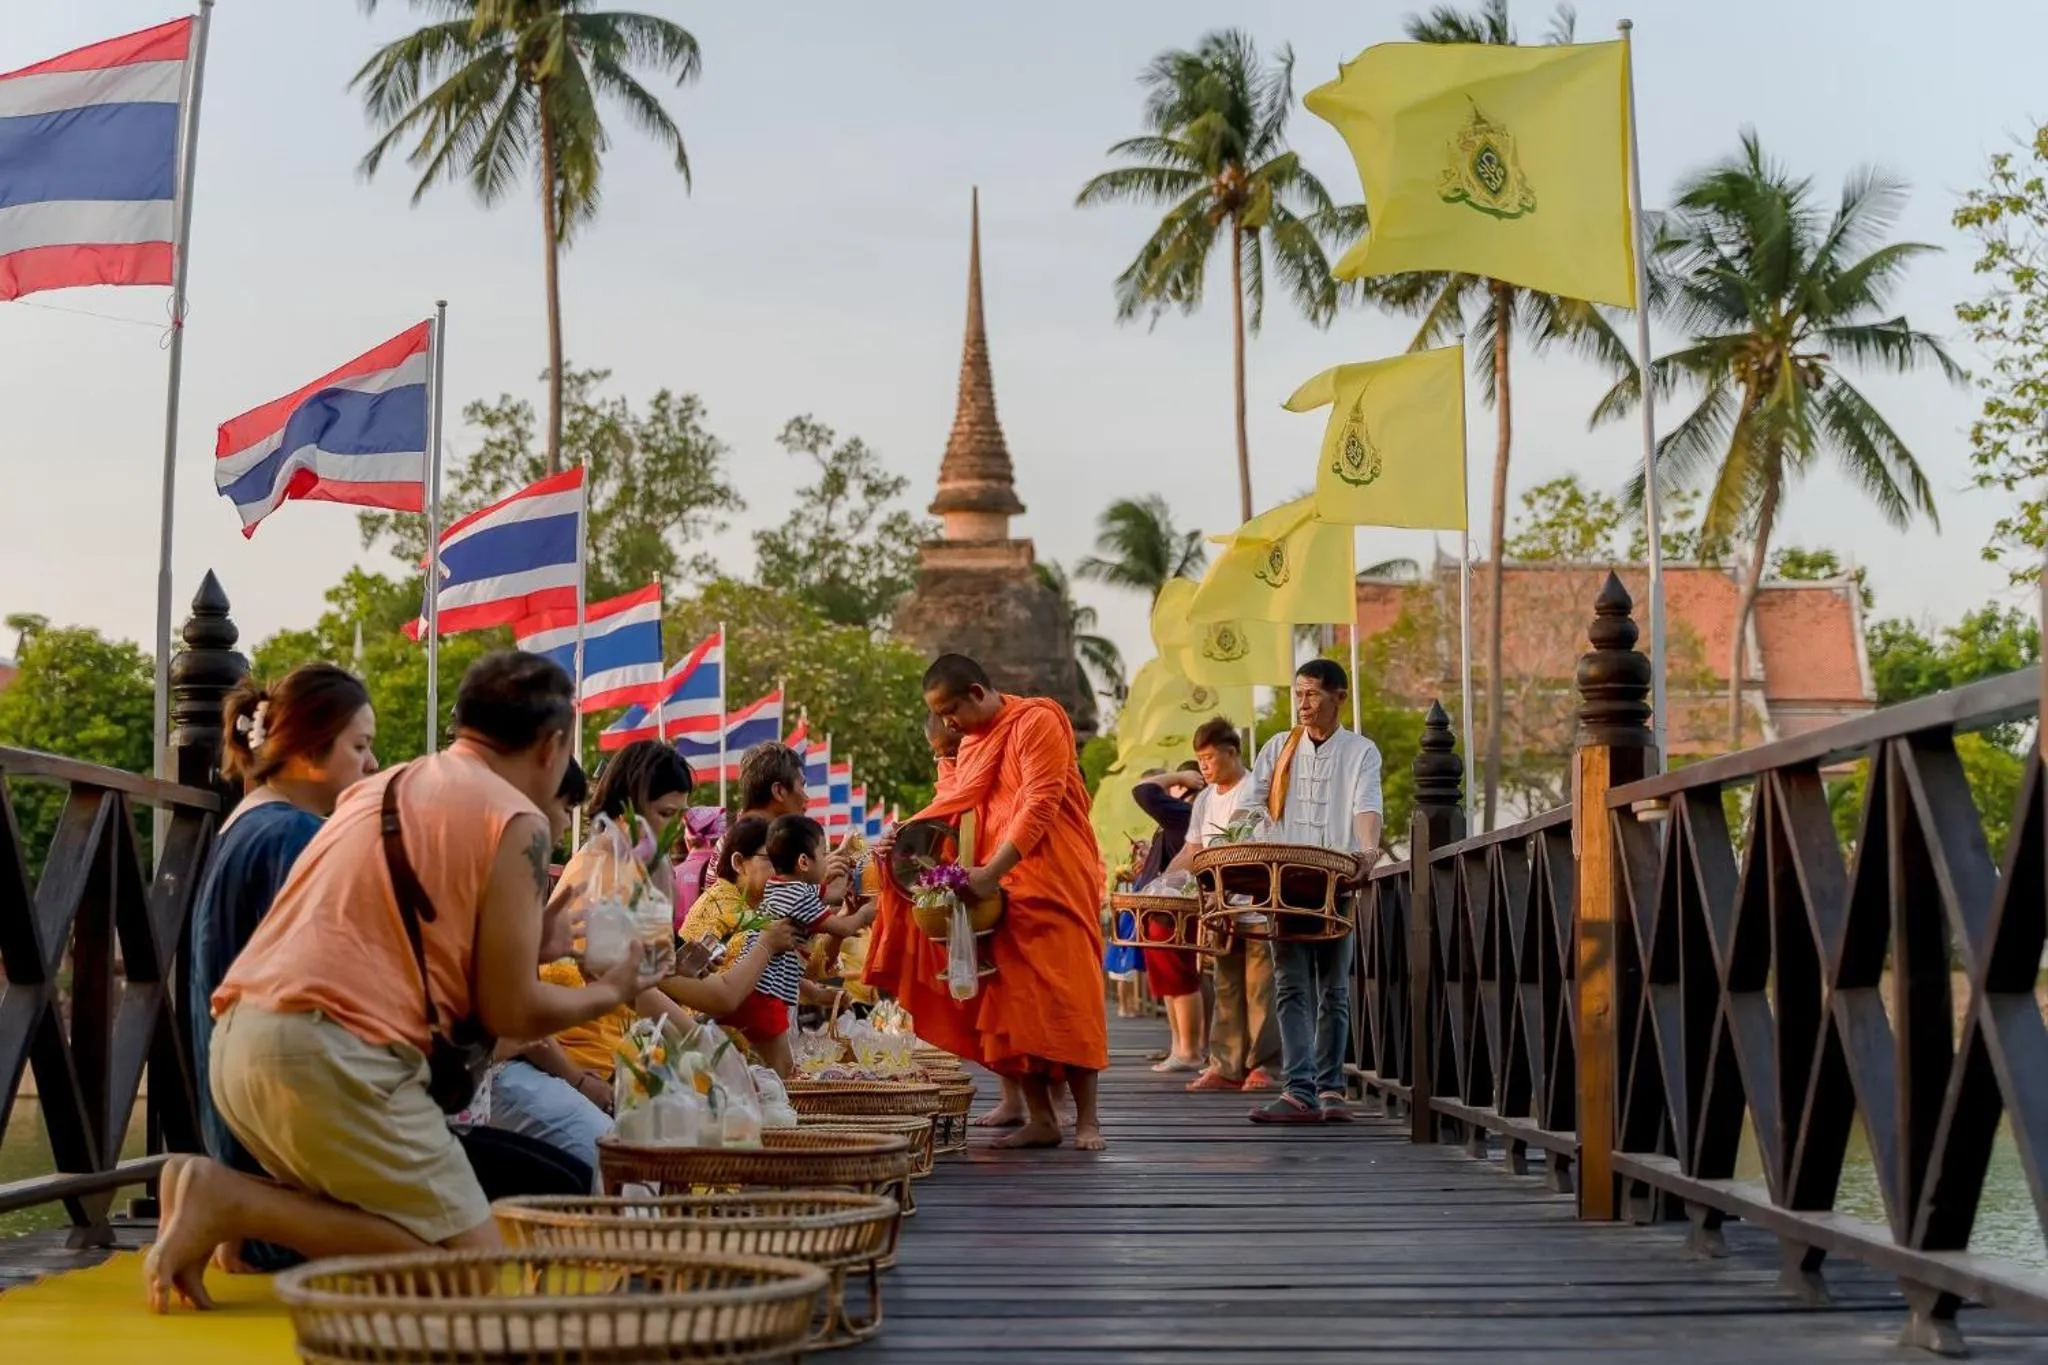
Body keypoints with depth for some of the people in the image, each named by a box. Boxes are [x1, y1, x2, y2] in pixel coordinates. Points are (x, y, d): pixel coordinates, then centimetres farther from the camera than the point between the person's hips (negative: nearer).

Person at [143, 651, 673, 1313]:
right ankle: (232, 1202, -9)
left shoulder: (377, 789, 21)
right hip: (332, 1055, -9)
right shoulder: (515, 820, -2)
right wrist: (609, 992, 17)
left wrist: (525, 928, 40)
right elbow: (509, 1010, -2)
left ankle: (226, 1199, 2)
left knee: (392, 1230, 21)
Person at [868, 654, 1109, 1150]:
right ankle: (1039, 1118, 6)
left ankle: (1086, 1118, -2)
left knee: (1064, 997, -7)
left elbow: (1040, 805, -17)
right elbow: (950, 806, 11)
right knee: (1013, 1001, 3)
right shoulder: (971, 743, 17)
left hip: (1051, 882, -7)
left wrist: (992, 871, -22)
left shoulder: (1036, 723, -9)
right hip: (999, 889, 8)